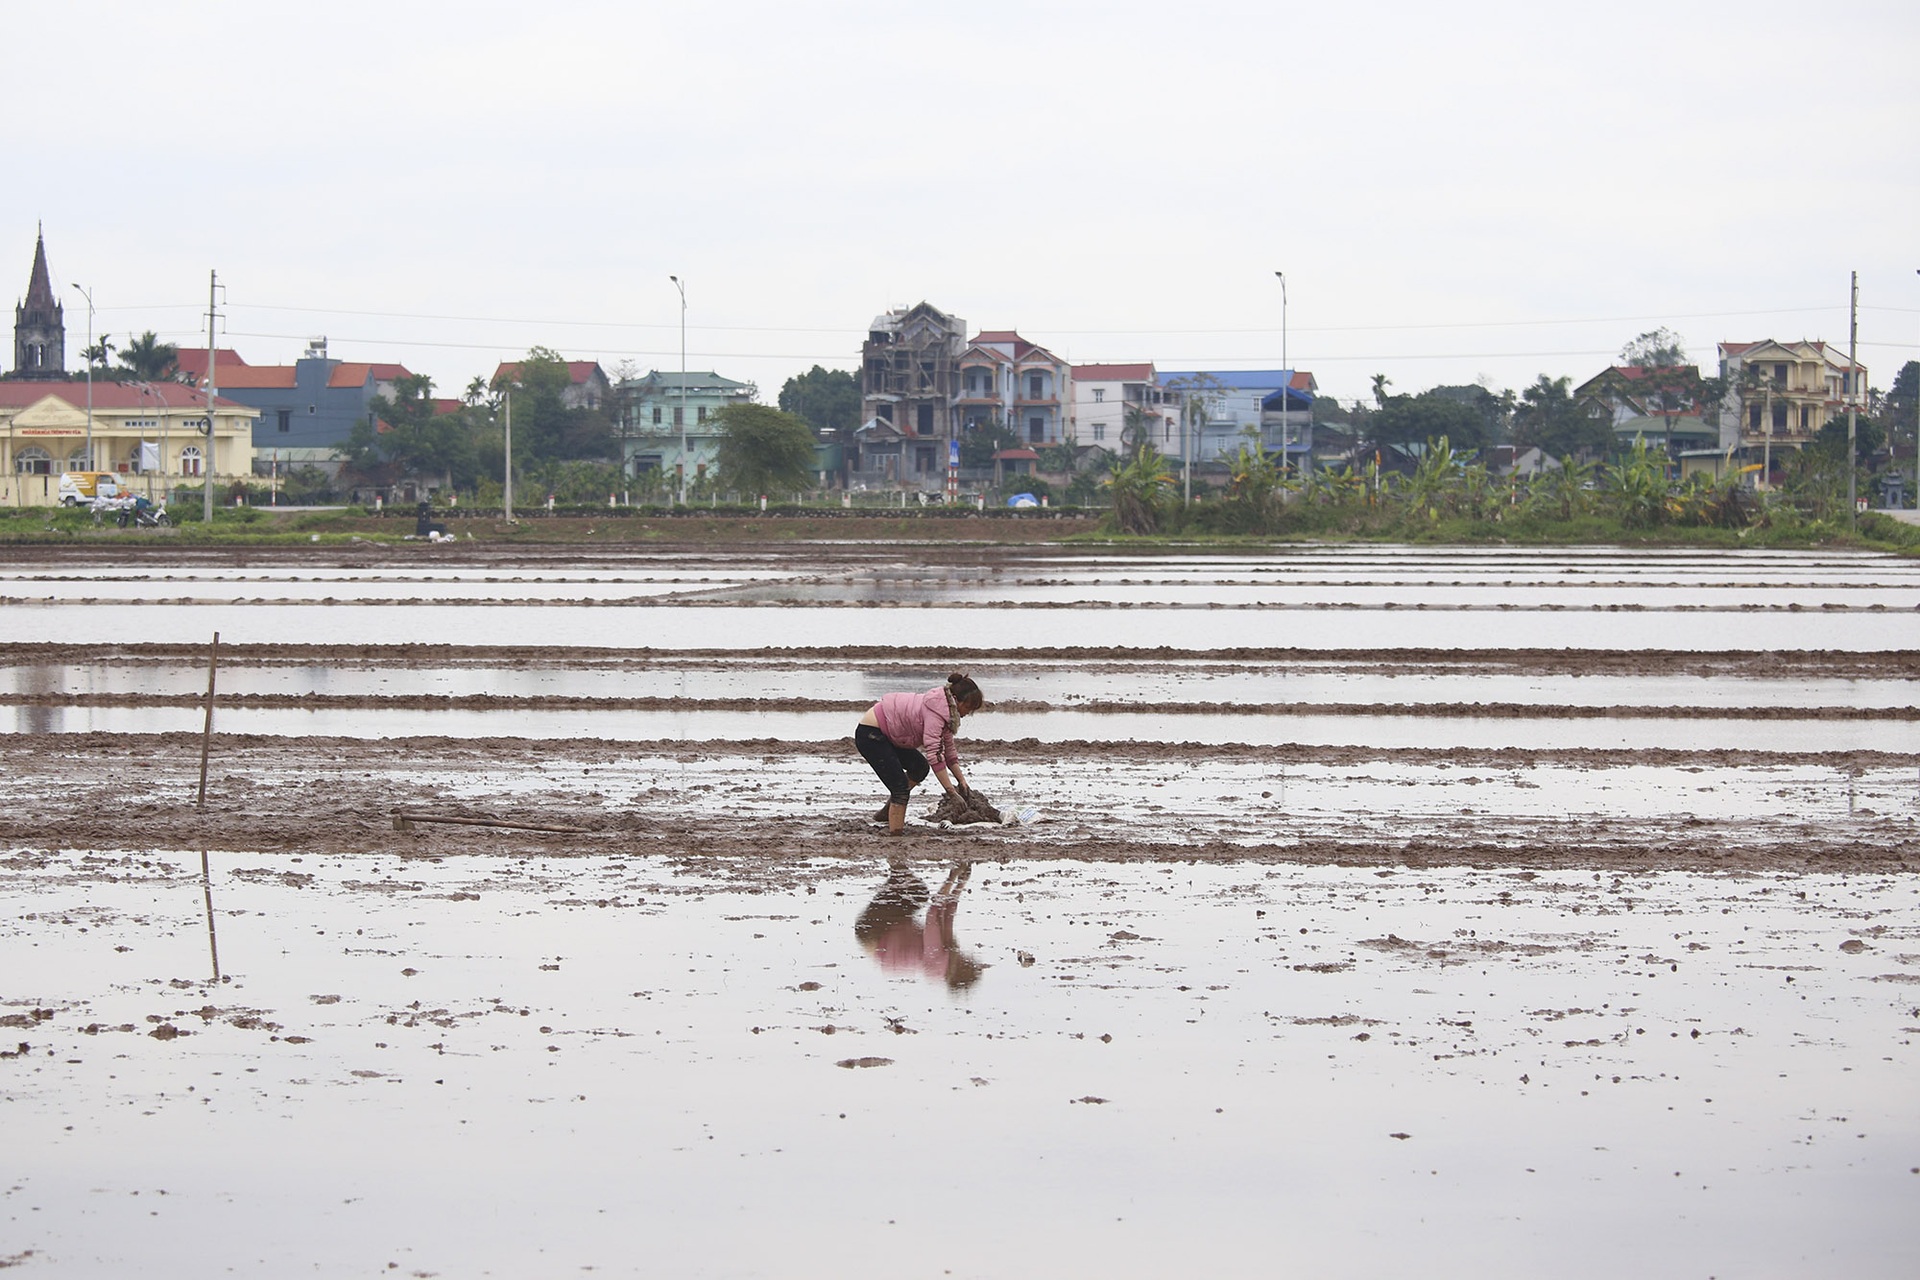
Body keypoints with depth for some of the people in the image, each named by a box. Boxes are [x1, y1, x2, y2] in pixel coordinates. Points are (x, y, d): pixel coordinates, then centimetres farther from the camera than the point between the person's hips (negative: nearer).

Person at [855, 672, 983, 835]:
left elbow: (949, 750, 14)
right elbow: (933, 753, -32)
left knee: (919, 767, 16)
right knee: (900, 786, -15)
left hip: (885, 734, 11)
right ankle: (894, 834, -15)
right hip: (869, 734, -11)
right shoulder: (936, 711, -25)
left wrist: (962, 781, 7)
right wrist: (951, 791, -32)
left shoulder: (945, 711, 6)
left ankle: (889, 810, 21)